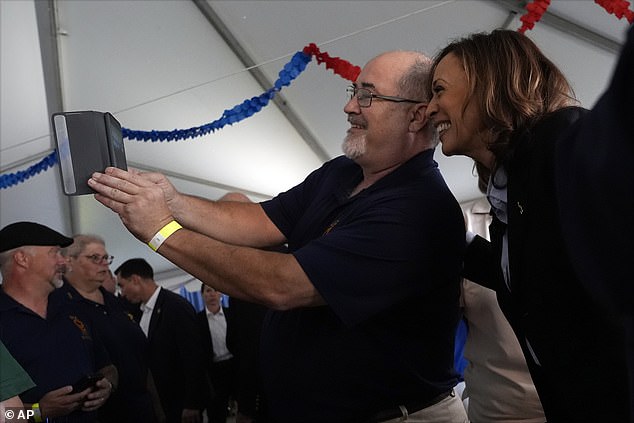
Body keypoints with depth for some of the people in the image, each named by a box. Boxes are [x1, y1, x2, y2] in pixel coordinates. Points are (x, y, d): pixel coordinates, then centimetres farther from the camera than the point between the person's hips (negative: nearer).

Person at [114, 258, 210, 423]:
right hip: (159, 399, 7)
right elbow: (148, 354, 12)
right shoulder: (143, 311, 7)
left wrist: (191, 404, -19)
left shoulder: (177, 306, -18)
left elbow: (193, 357, -20)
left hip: (181, 399, -7)